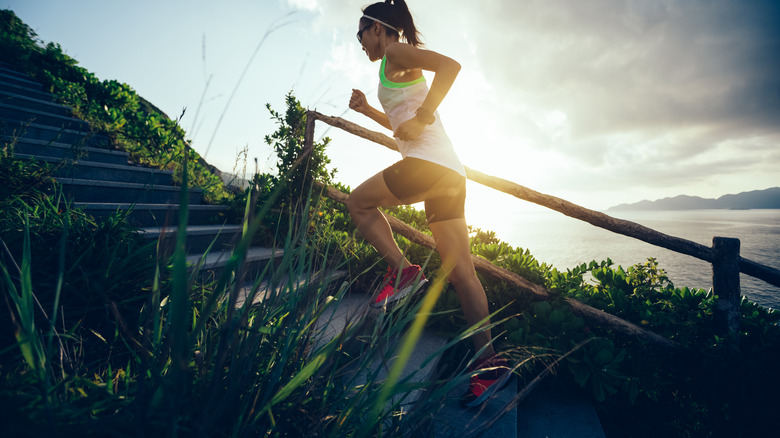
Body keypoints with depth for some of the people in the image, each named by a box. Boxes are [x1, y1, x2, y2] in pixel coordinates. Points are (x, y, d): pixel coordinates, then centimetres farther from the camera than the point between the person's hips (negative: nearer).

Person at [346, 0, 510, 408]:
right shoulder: (403, 70, 31)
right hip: (451, 173, 9)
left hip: (427, 163, -9)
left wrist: (421, 116, -15)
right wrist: (367, 109, 33)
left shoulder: (395, 52, 4)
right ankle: (488, 362, 7)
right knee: (461, 272, 4)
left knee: (358, 201, 12)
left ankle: (402, 269, -1)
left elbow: (450, 65, -14)